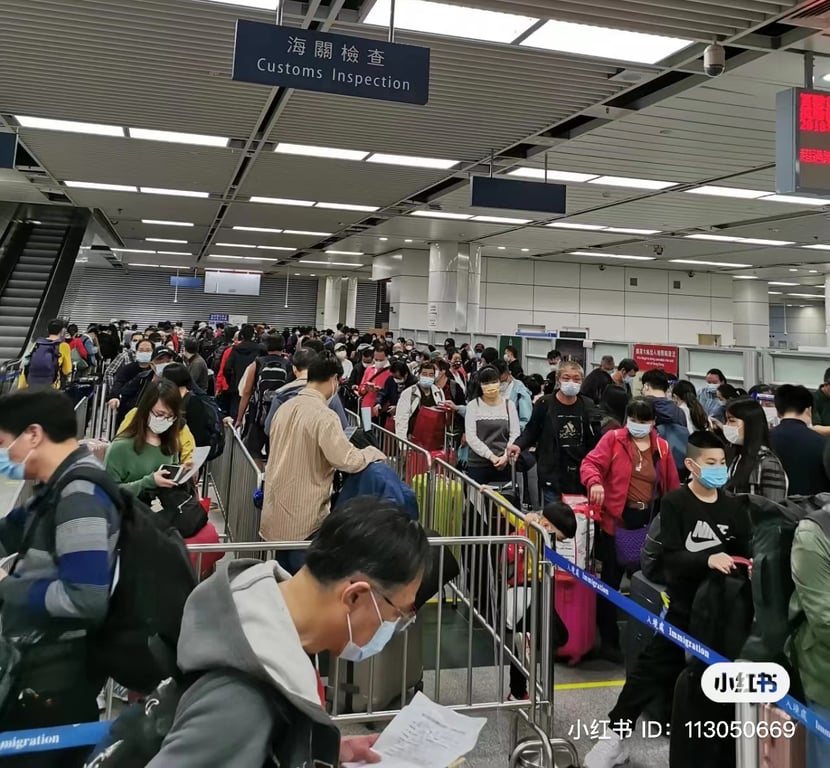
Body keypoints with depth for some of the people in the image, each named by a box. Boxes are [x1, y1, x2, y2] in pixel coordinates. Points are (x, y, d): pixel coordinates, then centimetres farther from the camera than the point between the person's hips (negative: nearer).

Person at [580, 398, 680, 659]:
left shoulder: (662, 447, 7)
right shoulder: (613, 439, -3)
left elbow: (672, 485, 11)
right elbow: (591, 463, -10)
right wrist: (595, 482, -31)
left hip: (650, 521, 4)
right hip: (617, 519, -3)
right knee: (611, 580, 4)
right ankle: (609, 640, 18)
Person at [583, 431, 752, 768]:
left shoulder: (734, 506, 2)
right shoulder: (675, 502, -9)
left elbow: (746, 553, 2)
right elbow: (671, 556, -17)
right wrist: (708, 560, -33)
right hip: (685, 606, -3)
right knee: (651, 667, -3)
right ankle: (616, 736, 10)